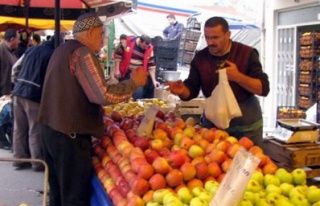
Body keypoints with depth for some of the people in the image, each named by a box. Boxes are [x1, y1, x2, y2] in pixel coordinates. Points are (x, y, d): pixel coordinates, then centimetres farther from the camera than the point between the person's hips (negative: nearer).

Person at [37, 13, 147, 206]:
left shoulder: (62, 50, 14)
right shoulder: (83, 54, -15)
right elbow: (102, 95, -22)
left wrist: (96, 110, 24)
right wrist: (133, 82, -10)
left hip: (51, 128, 10)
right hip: (70, 134, -10)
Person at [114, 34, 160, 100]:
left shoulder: (149, 49, -8)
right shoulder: (128, 42, -14)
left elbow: (151, 66, -4)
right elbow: (118, 54, -6)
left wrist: (154, 80, -10)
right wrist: (116, 70, -9)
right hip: (125, 73, -1)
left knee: (138, 93, -7)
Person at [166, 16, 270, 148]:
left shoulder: (246, 53, -11)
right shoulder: (200, 58, -2)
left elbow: (263, 89, -14)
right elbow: (191, 90, -3)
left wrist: (238, 77, -29)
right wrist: (182, 90, -26)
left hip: (246, 124, -2)